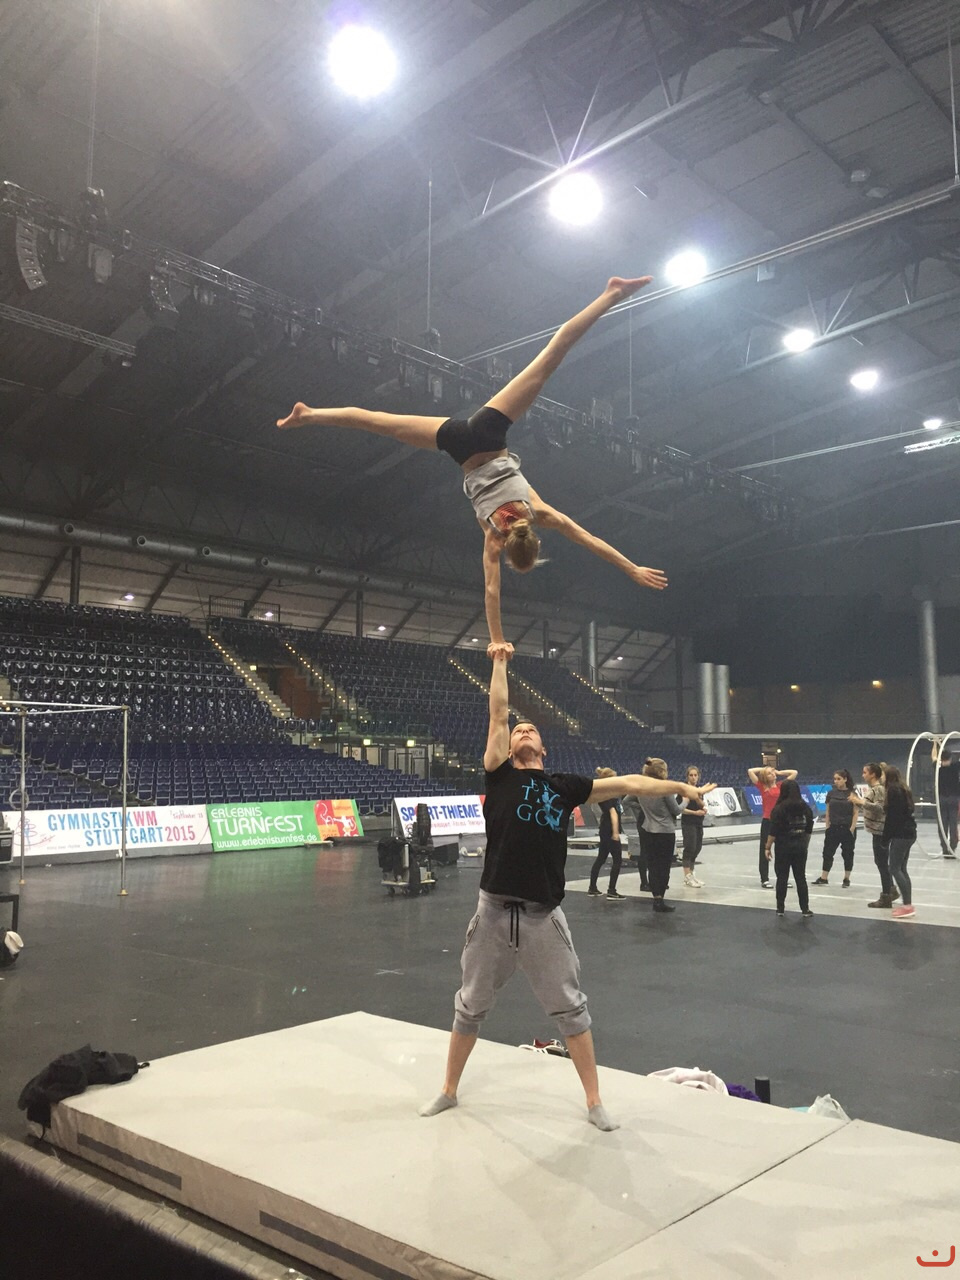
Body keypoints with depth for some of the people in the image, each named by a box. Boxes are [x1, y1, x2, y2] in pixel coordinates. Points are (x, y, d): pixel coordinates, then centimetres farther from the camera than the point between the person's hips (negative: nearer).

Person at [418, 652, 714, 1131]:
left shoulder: (565, 786, 9)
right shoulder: (499, 775, 4)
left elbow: (627, 783, 12)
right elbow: (498, 714, 2)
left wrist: (679, 787, 12)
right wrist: (500, 663, 7)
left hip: (544, 917, 1)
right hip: (494, 913, -1)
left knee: (571, 1008, 10)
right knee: (470, 1007, 13)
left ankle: (594, 1102, 24)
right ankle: (448, 1091, 33)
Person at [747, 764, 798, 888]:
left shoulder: (781, 785, 7)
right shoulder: (762, 786, 0)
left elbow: (794, 772, 11)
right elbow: (750, 771, -7)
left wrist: (779, 772, 11)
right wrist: (762, 770, 5)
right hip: (767, 821, -3)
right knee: (765, 850, 3)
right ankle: (764, 879, 11)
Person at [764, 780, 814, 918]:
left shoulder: (779, 808, -12)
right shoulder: (806, 807, 3)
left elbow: (773, 831, -13)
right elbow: (809, 830, 8)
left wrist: (768, 847, -5)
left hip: (783, 846, -4)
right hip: (800, 846, 4)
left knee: (782, 877, 5)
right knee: (801, 877, 10)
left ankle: (780, 908, 9)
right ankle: (805, 908, 9)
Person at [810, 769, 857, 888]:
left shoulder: (852, 794, -5)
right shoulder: (831, 793, 3)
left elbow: (855, 813, -3)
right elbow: (828, 812, 7)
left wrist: (852, 829, -9)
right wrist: (828, 827, 2)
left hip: (848, 829, -3)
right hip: (833, 828, 3)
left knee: (847, 854, 6)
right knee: (828, 852, 4)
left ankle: (846, 879, 17)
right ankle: (823, 878, 11)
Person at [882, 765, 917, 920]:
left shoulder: (893, 790, -12)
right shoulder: (902, 789, 16)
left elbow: (892, 816, -14)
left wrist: (886, 837, -10)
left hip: (901, 834, -9)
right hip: (909, 832, 9)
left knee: (895, 869, -7)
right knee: (902, 869, 11)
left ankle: (907, 906, -10)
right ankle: (908, 904, 11)